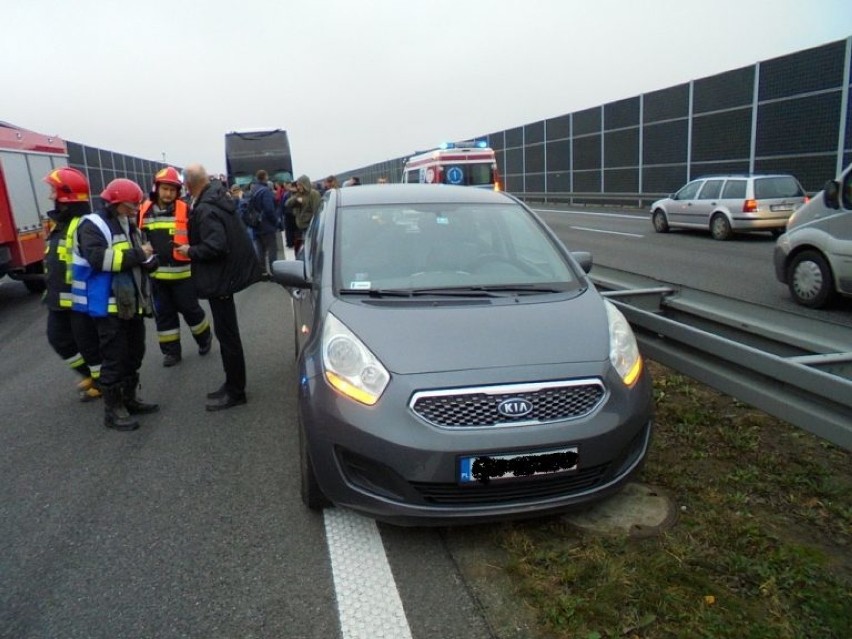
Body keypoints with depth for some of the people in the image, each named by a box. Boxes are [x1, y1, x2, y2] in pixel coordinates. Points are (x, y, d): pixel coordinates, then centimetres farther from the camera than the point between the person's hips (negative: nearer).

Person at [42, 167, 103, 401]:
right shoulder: (59, 223, 12)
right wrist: (51, 289, 24)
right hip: (60, 298, 10)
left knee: (88, 342, 3)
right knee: (58, 338, 16)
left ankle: (103, 382, 21)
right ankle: (90, 374, 31)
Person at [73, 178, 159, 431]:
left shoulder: (129, 227, 16)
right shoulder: (93, 226, -11)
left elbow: (141, 262, 19)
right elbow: (98, 258, -27)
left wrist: (149, 259, -6)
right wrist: (137, 254, -23)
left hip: (132, 304, 9)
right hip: (109, 307, -9)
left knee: (134, 354, 17)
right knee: (114, 359, -3)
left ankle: (129, 399, 31)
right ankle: (113, 410, 8)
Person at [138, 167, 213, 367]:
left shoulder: (185, 211, -7)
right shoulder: (144, 212, 3)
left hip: (182, 273, -4)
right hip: (156, 274, 4)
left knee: (190, 308, 6)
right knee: (163, 313, 10)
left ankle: (205, 338, 30)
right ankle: (171, 351, 22)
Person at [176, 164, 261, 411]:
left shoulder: (206, 209, -22)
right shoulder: (215, 198, 7)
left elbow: (215, 245, -30)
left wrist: (190, 251, -16)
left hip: (220, 276, -10)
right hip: (225, 272, 10)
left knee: (227, 334, -2)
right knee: (227, 333, 16)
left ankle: (235, 392, 8)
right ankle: (232, 385, 27)